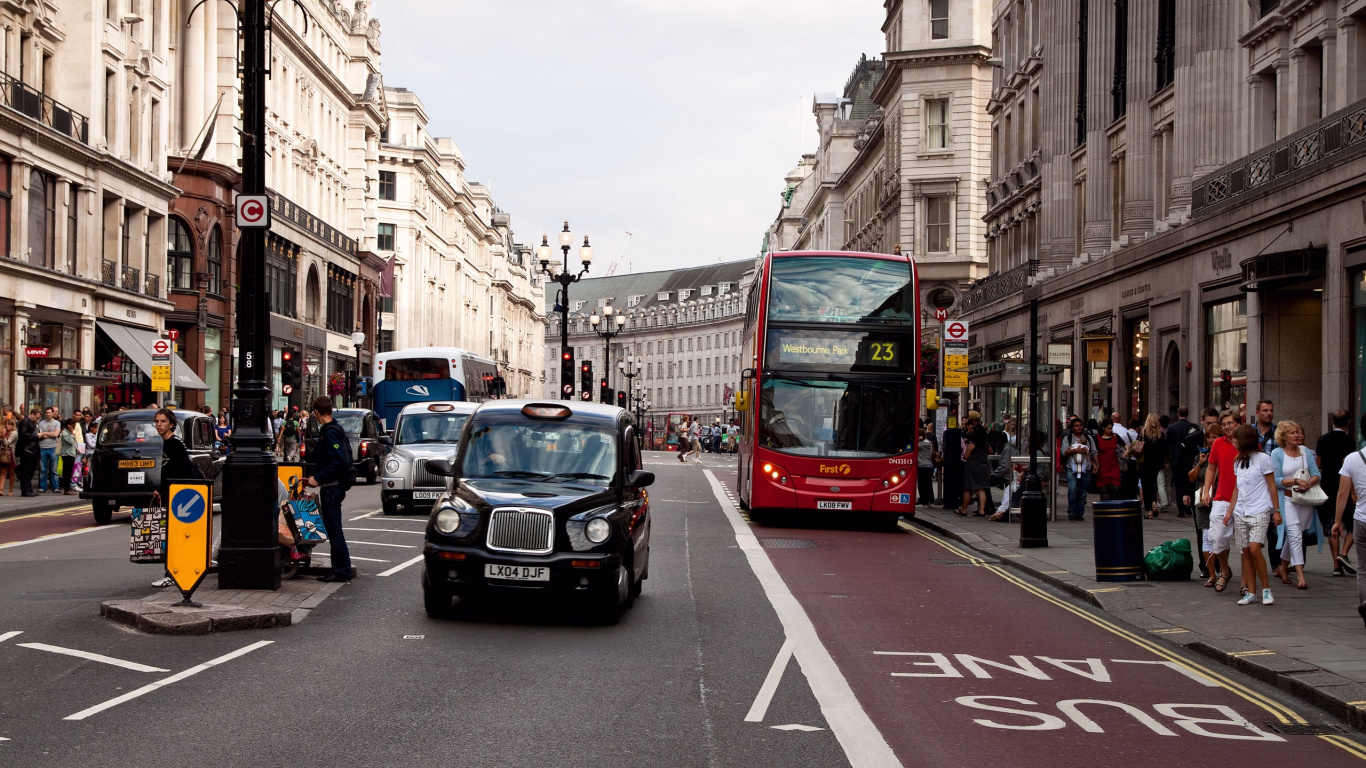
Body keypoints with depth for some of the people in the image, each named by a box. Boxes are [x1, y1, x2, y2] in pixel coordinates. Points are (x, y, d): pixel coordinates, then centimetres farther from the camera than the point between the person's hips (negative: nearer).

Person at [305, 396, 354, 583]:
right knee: (333, 529, 14)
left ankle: (342, 571, -3)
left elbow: (340, 461, -25)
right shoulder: (336, 429, 14)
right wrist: (316, 477, 18)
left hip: (332, 488, -10)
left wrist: (318, 478, -21)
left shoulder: (330, 432, -16)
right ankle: (341, 569, 18)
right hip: (333, 486, 10)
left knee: (334, 530, -6)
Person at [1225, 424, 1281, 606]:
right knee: (1245, 552, 3)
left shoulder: (1263, 459, -3)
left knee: (1254, 549, -18)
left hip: (1259, 511, -6)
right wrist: (1230, 511, 14)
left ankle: (1266, 588, -5)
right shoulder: (1238, 462, 15)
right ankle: (1251, 593, 6)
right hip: (1240, 512, 6)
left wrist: (1276, 510, -5)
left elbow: (1272, 486, -2)